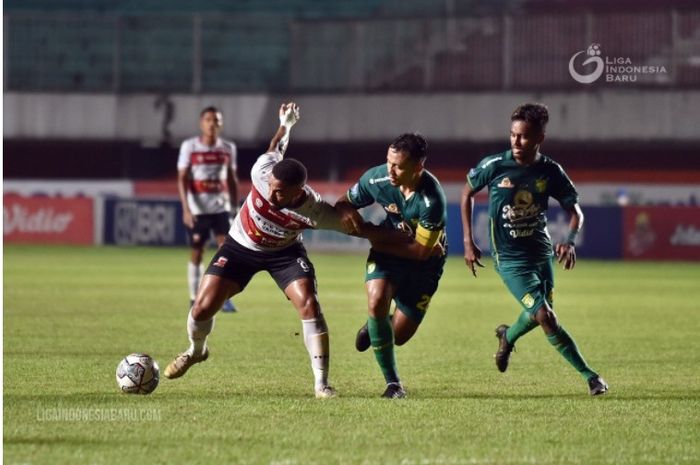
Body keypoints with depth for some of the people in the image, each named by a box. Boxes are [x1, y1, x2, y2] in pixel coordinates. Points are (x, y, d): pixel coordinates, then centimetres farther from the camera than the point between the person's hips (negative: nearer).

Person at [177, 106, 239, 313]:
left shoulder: (228, 148, 6)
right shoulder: (189, 147, -4)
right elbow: (182, 179, -6)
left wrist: (235, 207, 13)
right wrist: (186, 209, -15)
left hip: (221, 208, 2)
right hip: (197, 209, -2)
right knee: (196, 254, 5)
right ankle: (194, 299, 16)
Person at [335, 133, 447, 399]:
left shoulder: (432, 199, -32)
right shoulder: (376, 178, -19)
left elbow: (421, 251, -23)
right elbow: (345, 204, 1)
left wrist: (377, 240, -20)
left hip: (424, 261, -2)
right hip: (387, 250, 2)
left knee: (398, 336, 0)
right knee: (377, 302, -27)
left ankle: (377, 325, 41)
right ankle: (392, 382, -11)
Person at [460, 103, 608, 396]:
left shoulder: (550, 172, -8)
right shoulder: (494, 166, -13)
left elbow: (575, 211, -1)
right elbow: (468, 193, 3)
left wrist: (570, 241, -21)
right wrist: (468, 242, 1)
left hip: (541, 253, 4)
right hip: (510, 258, -4)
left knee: (537, 314, 16)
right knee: (546, 317, -15)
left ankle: (508, 336, 50)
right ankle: (589, 376, -7)